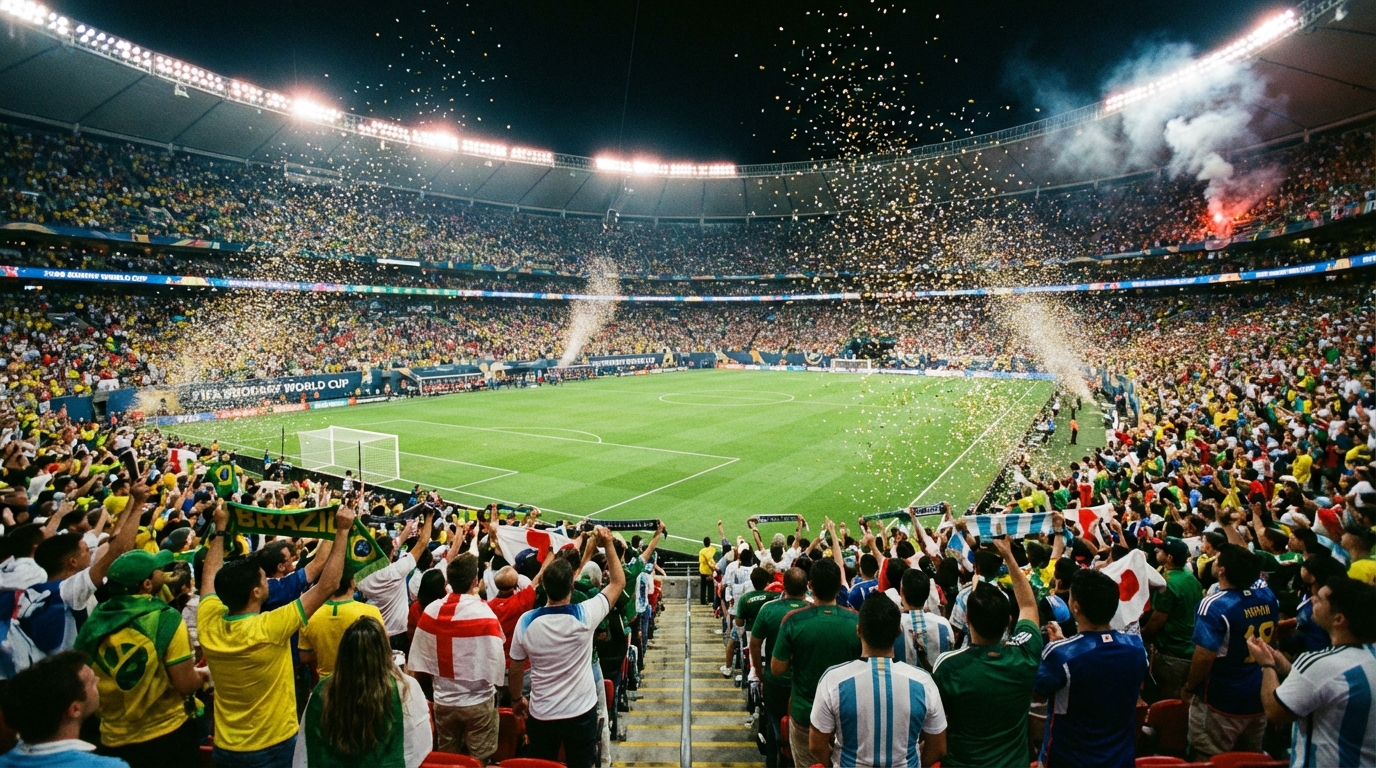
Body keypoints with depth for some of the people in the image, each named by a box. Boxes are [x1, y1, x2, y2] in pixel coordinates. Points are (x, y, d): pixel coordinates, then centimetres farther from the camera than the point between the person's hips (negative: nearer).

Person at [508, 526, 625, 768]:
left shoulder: (526, 621, -14)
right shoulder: (585, 615, -21)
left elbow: (515, 668, -1)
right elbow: (618, 583, -7)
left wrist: (516, 698, 17)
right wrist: (608, 544, -2)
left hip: (540, 715, 2)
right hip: (581, 713, -2)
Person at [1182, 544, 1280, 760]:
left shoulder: (1214, 605, -25)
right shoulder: (1268, 596, -6)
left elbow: (1204, 657, -26)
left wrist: (1188, 688, -9)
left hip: (1220, 704, -7)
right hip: (1258, 699, 7)